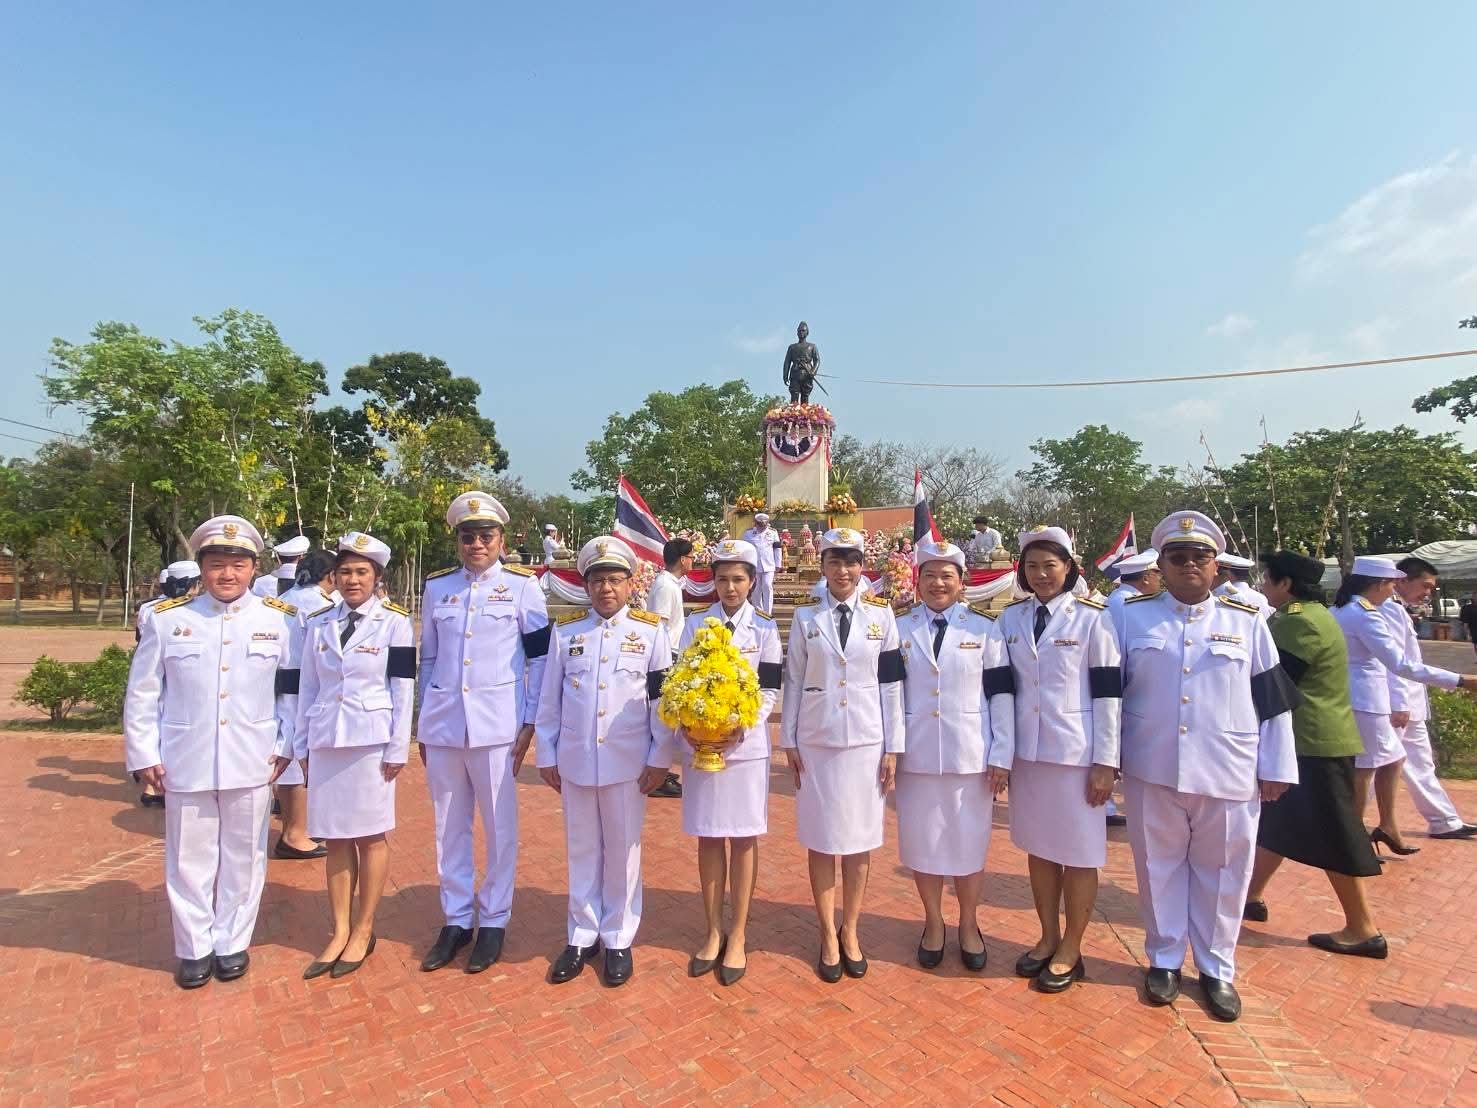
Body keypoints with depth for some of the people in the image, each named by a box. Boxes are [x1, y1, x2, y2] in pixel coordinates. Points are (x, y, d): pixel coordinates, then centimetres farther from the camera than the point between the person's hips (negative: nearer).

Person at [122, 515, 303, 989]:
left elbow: (293, 689, 2)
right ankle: (194, 947, 31)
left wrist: (284, 746, -1)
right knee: (189, 859, 12)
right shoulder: (166, 619, -2)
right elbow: (142, 693, 4)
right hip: (185, 764, 1)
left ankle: (232, 942, 30)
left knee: (243, 857, 12)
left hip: (251, 763, 0)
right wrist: (143, 755, 2)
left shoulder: (281, 620, -3)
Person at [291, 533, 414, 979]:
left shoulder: (395, 622, -4)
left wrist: (398, 749, -8)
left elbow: (403, 690, -6)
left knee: (371, 837, 6)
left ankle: (363, 931, 21)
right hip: (326, 741, 4)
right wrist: (301, 744, 9)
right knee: (336, 839, 11)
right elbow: (308, 688, 12)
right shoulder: (318, 624, 8)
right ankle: (339, 931, 23)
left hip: (372, 741, -4)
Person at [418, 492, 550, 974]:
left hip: (496, 725, -3)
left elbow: (540, 659, -1)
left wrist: (529, 724, -5)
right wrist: (422, 725, 12)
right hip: (442, 725, 4)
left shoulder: (523, 586, -1)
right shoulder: (437, 587, 8)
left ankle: (494, 921, 23)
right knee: (449, 826, 13)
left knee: (499, 826, 7)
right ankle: (456, 919, 29)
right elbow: (427, 658, 13)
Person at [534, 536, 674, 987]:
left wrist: (660, 758, -4)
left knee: (622, 850, 10)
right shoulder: (566, 631, 3)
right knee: (581, 849, 15)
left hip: (627, 761, -2)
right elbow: (549, 699, 6)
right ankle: (582, 936, 31)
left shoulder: (651, 631, -3)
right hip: (575, 760, 2)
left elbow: (662, 699, -3)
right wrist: (547, 755, 6)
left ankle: (618, 940, 27)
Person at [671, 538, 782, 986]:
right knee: (708, 839, 11)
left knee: (743, 839, 7)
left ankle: (738, 936, 21)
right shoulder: (695, 623, 4)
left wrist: (740, 727, -19)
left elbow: (770, 690, -3)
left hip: (746, 744, -1)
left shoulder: (765, 627, 0)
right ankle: (713, 931, 26)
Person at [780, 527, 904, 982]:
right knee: (821, 841, 8)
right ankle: (828, 935, 25)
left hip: (866, 742, 0)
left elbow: (891, 684, 1)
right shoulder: (805, 616, -1)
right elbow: (793, 681, 2)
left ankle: (850, 932, 29)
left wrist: (893, 748, -1)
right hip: (816, 743, 0)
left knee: (859, 840, 10)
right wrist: (789, 742, 1)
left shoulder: (881, 615, 0)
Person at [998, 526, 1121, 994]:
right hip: (1026, 752, 4)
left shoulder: (1092, 619, -7)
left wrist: (1106, 763, -10)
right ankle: (1048, 939, 32)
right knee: (1039, 848, 15)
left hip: (1076, 753, -4)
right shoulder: (1011, 618, 4)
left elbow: (1108, 694, -8)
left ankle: (1070, 950, 24)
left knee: (1079, 854, 7)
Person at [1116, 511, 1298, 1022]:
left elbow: (1274, 698, 5)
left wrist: (1276, 767, 2)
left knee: (1221, 872, 13)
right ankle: (1164, 959, 29)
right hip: (1151, 770, 0)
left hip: (1228, 773, 1)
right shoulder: (1131, 615, 0)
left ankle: (1217, 969, 31)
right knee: (1159, 866, 12)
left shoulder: (1247, 621, 2)